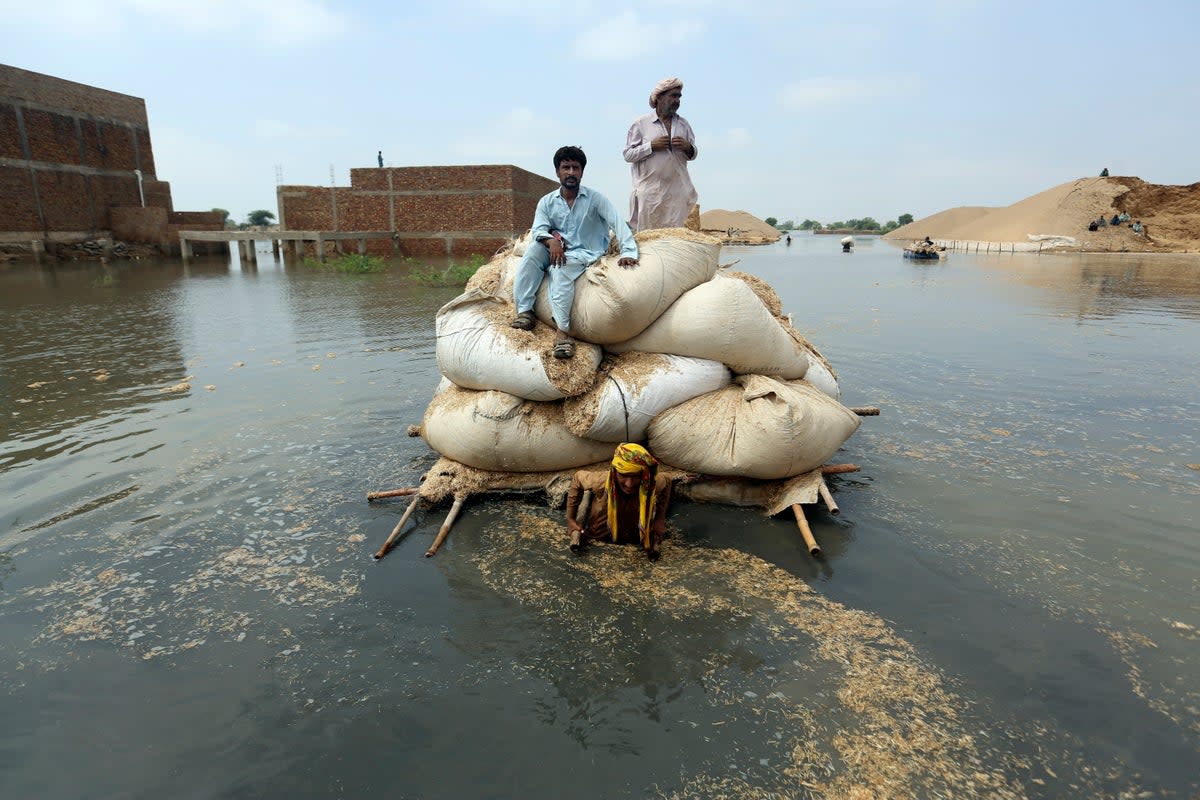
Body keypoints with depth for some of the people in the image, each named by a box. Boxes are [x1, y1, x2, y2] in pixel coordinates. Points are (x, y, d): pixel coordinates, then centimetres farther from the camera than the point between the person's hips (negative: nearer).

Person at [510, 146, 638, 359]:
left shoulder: (595, 198, -1)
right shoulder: (547, 202, 8)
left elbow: (618, 223, -11)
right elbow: (538, 230, -3)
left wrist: (628, 252, -27)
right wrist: (551, 240, -27)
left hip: (585, 253, -4)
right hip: (557, 251, 4)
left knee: (560, 268, -36)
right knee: (534, 249, -27)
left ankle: (562, 330, -42)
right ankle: (524, 311, -28)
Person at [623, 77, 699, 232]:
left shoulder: (683, 124, 15)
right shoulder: (641, 124, 4)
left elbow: (693, 155, 20)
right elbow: (628, 155, -1)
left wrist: (688, 148, -3)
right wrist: (651, 146, -12)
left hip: (677, 190, 4)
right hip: (649, 190, -3)